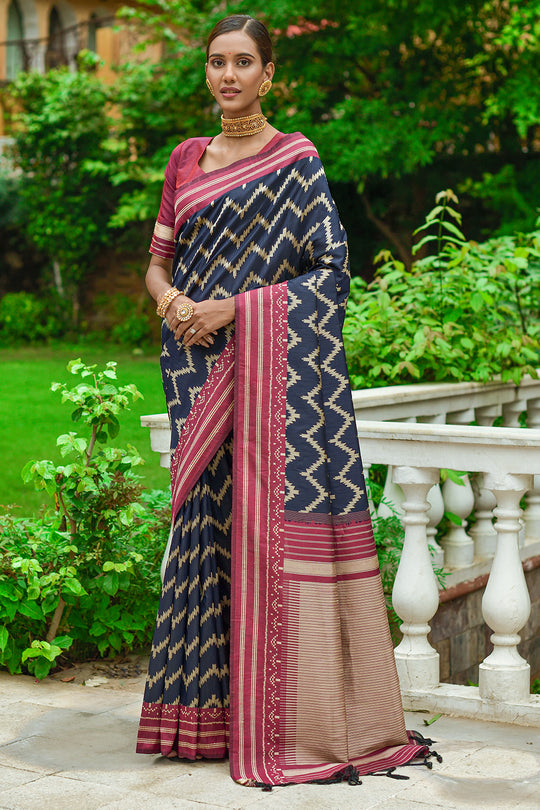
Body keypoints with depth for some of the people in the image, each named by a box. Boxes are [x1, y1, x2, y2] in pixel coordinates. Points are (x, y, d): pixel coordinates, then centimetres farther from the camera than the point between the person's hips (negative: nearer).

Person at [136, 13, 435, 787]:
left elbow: (331, 272, -7)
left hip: (276, 360, -5)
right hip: (199, 366, 5)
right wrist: (171, 302, -4)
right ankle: (211, 710, 14)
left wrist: (233, 307, -13)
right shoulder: (186, 159, 15)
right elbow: (158, 259, 19)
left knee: (274, 515, -9)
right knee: (203, 520, 5)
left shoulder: (296, 161, -1)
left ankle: (296, 723, -2)